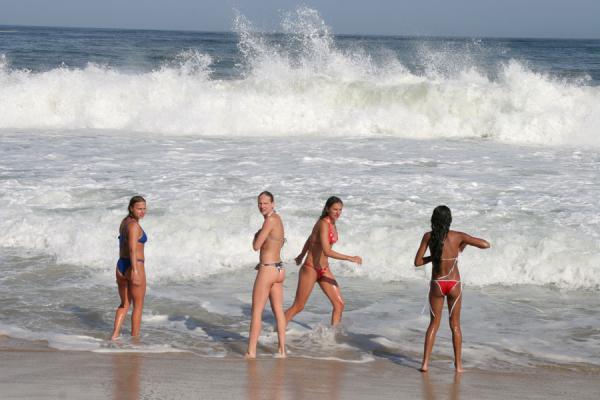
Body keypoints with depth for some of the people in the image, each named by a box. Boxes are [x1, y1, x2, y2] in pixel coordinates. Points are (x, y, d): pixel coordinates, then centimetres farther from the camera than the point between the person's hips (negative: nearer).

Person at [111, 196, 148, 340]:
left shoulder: (124, 221, 12)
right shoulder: (134, 225, -16)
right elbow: (132, 248, -28)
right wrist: (135, 271, -35)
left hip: (121, 266, 8)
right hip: (133, 267, -8)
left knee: (124, 304, 18)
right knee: (138, 306, 7)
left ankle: (115, 335, 6)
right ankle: (135, 338, 13)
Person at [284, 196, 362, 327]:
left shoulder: (331, 223, 6)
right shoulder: (323, 224, -21)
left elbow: (311, 238, 23)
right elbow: (327, 251, -30)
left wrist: (302, 255, 37)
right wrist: (350, 258, -31)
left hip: (324, 270, 8)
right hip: (310, 269, -8)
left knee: (339, 304, 0)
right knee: (298, 307, 2)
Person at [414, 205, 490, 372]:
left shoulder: (428, 237, -9)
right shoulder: (457, 236, -10)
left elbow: (417, 262, -7)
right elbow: (486, 245, -7)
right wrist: (464, 244, 7)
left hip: (437, 284, 0)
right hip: (454, 284, 0)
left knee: (434, 323, 13)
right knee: (455, 324, 13)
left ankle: (425, 363, 4)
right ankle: (458, 364, 15)